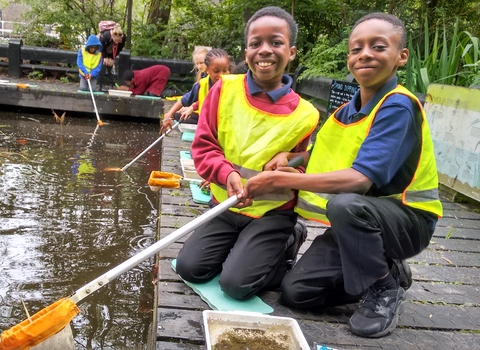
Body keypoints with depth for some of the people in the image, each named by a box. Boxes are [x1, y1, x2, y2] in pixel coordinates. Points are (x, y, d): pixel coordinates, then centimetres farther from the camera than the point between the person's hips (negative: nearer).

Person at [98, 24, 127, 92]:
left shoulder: (123, 38, -32)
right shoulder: (105, 36, -41)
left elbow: (119, 50, -14)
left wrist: (112, 59, -15)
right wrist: (105, 58, -18)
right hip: (102, 52, -3)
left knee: (111, 67, -5)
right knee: (103, 66, -15)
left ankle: (111, 86, 0)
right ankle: (100, 86, -9)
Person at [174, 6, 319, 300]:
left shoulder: (304, 114, -10)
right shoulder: (225, 89, -6)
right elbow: (203, 146, -5)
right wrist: (227, 174, -22)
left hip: (273, 212, -3)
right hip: (225, 206, 3)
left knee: (236, 283, -16)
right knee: (190, 268, -8)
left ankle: (285, 246, 12)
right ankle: (242, 247, 18)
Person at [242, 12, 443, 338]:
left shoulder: (398, 106, -21)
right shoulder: (349, 108, 4)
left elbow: (360, 178, -33)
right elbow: (327, 155, 17)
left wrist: (280, 180, -31)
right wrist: (287, 156, -5)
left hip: (407, 219, -7)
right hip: (358, 222, 7)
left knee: (345, 204, -39)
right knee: (296, 291, -4)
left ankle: (385, 287, -12)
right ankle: (387, 269, 14)